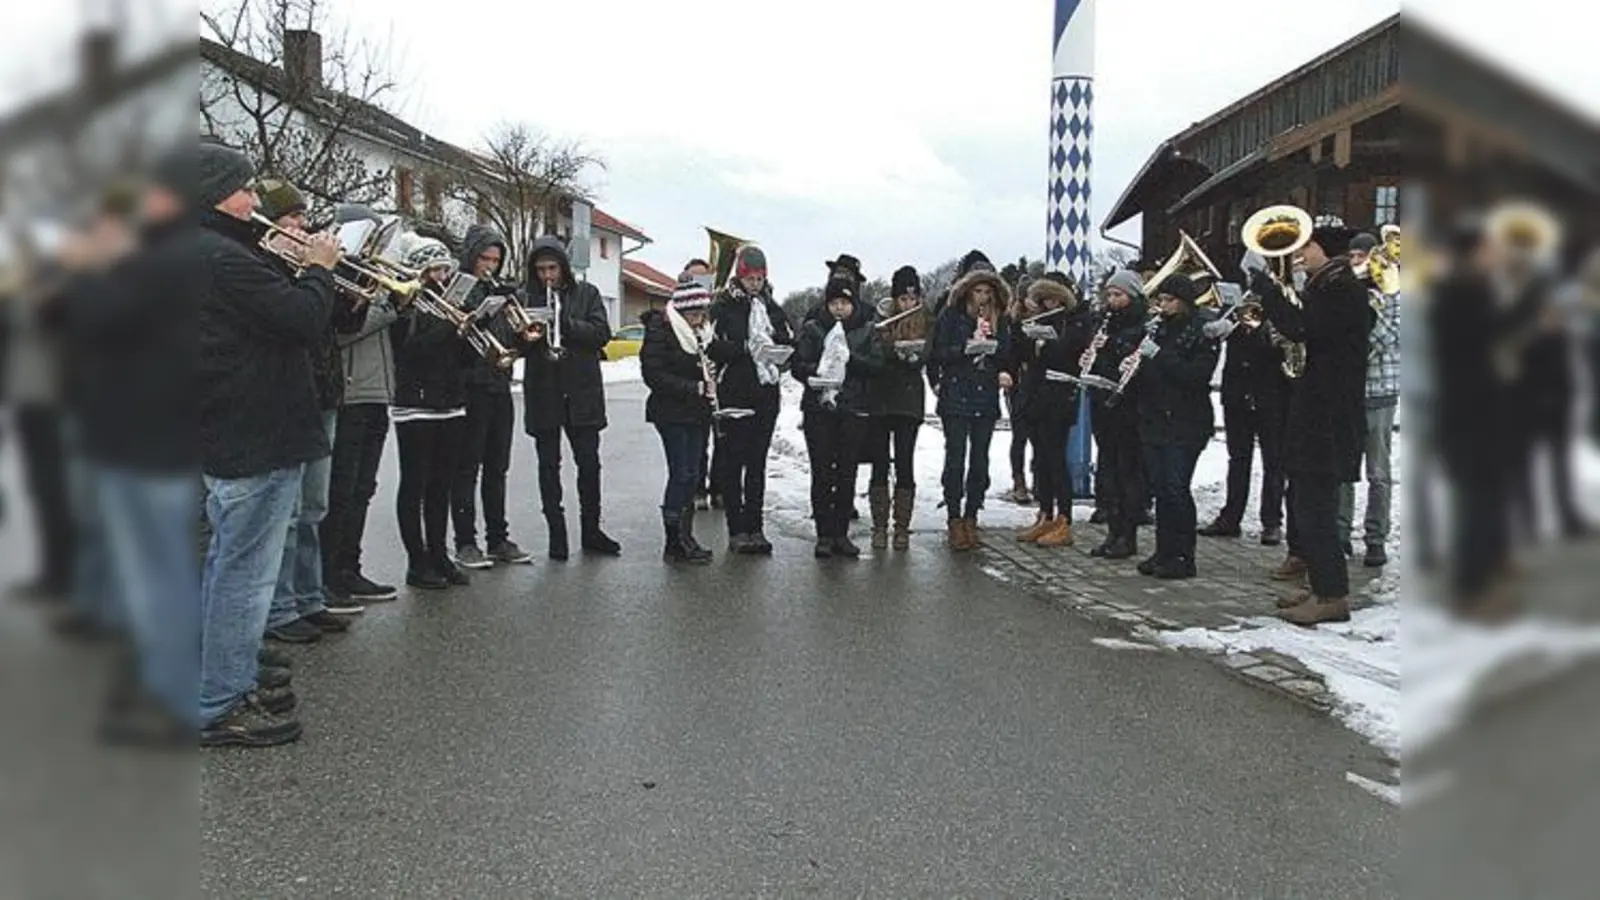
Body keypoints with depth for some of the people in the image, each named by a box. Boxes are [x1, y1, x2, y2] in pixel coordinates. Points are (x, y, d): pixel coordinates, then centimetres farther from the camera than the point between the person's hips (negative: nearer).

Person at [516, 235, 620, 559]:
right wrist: (524, 339, -20)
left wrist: (565, 323, -18)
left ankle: (591, 531, 16)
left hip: (582, 392, 0)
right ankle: (557, 533, 11)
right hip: (542, 393, 0)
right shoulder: (527, 298, 5)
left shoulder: (586, 293, 5)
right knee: (549, 465, 4)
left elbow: (602, 334, -5)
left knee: (589, 463, 4)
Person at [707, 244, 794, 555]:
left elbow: (791, 343, 12)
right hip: (734, 395, -4)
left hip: (765, 394, 4)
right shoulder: (722, 307, -1)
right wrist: (745, 348, -22)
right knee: (732, 464, -1)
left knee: (757, 464, 9)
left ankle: (755, 527, 14)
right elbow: (713, 347, -11)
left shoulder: (771, 307, 12)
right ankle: (737, 531, 5)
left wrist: (778, 356, -8)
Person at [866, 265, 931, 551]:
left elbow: (932, 357, -3)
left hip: (910, 400, 0)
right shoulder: (880, 319, 2)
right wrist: (895, 352, -20)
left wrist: (915, 354, -20)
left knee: (905, 463, 0)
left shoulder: (927, 322, 6)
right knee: (880, 463, 2)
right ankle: (879, 527, 9)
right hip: (879, 399, 0)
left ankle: (902, 528, 6)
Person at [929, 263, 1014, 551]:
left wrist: (1005, 373, -5)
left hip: (986, 400, 3)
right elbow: (937, 354, -5)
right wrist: (968, 347, -16)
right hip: (955, 399, -3)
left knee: (980, 461, 3)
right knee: (956, 459, -5)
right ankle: (955, 519, 2)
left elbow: (1007, 356, 15)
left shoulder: (998, 321, 12)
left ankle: (971, 518, 11)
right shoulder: (950, 317, 1)